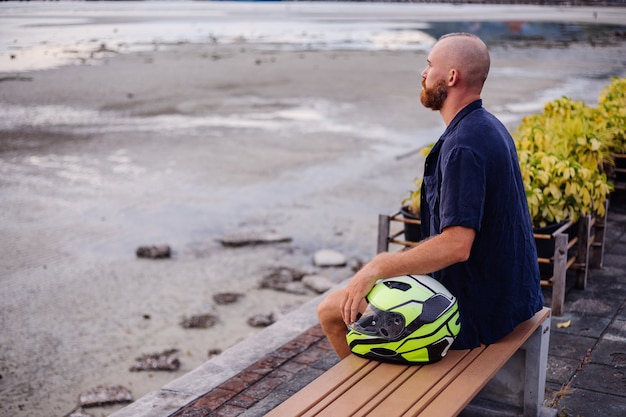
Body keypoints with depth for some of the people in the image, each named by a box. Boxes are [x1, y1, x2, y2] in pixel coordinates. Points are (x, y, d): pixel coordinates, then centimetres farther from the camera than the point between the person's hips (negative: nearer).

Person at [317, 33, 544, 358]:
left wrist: (377, 267, -27)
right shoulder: (488, 126, 8)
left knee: (332, 311, -1)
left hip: (471, 310, -10)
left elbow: (456, 245, -33)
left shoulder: (463, 146, -25)